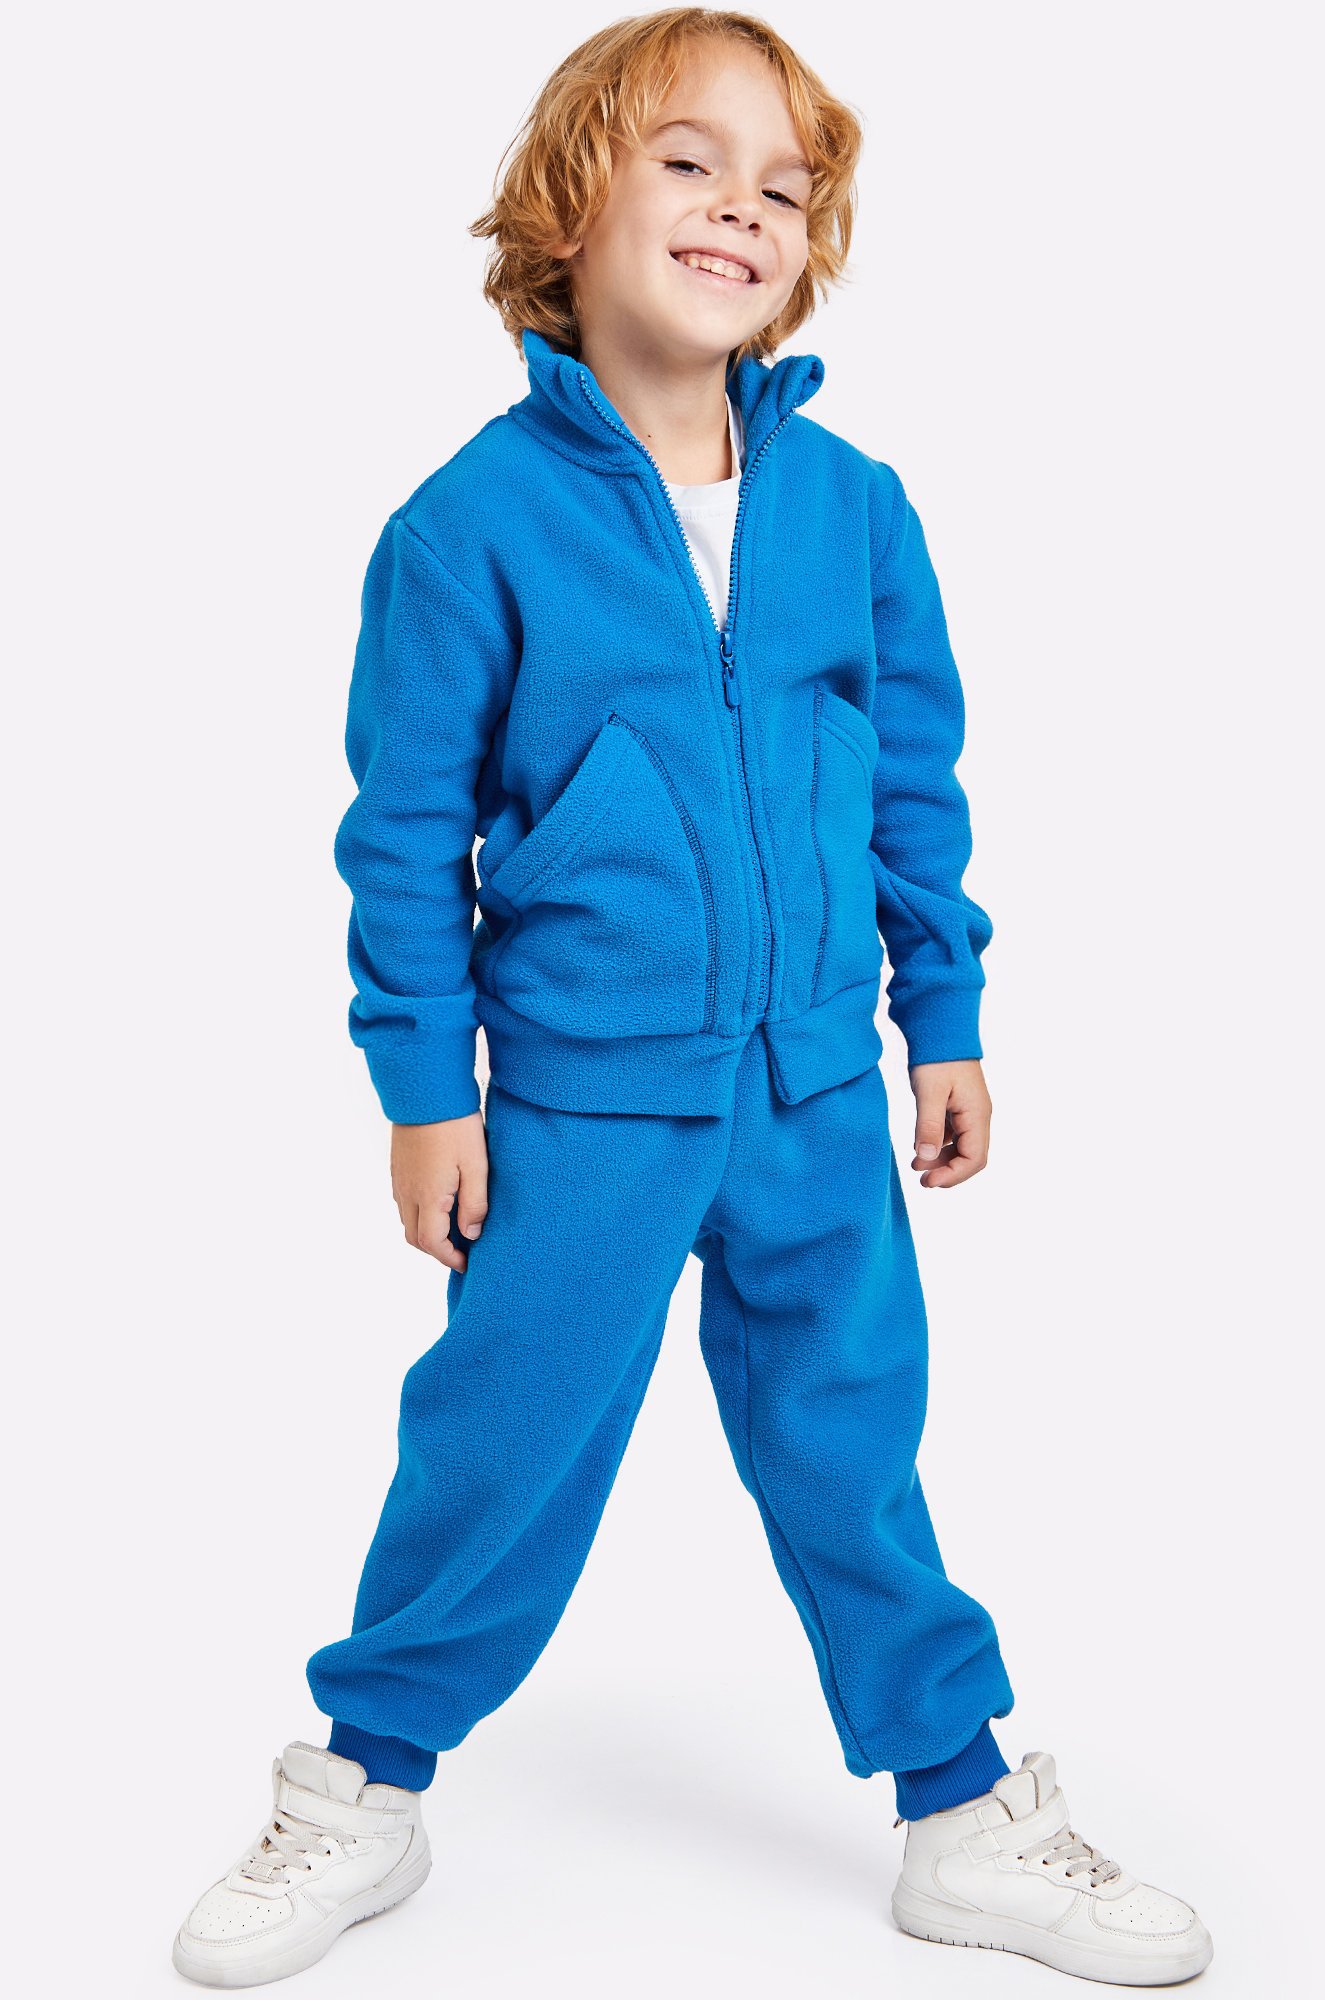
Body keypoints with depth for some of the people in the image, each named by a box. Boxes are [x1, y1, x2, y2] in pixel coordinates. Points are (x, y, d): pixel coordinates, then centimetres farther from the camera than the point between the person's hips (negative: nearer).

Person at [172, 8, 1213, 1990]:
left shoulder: (854, 506, 0)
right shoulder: (476, 521, -9)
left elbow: (919, 775, 9)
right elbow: (406, 821, -5)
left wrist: (943, 1013, 10)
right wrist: (424, 1084, -4)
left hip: (818, 1097, 3)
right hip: (584, 1104, -3)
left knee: (852, 1452, 15)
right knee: (503, 1452, 8)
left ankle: (967, 1812, 32)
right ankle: (364, 1788, 32)